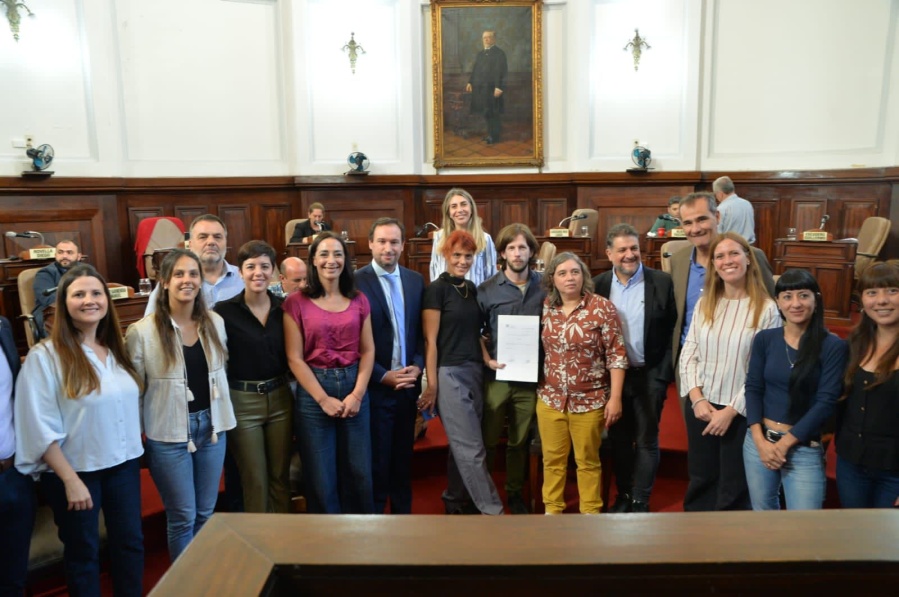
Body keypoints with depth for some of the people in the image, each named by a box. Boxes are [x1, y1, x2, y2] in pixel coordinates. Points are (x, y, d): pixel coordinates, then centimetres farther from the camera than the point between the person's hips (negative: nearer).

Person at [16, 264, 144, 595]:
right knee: (83, 553, 13)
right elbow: (40, 428, -16)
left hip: (124, 465, 5)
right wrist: (70, 480, -17)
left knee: (131, 543, 15)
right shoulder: (45, 356, -14)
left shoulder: (116, 350, 5)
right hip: (76, 470, -5)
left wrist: (136, 450, 9)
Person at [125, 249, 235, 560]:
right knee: (182, 518, 7)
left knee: (206, 514, 16)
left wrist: (221, 418, 12)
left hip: (211, 425, 4)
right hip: (168, 433, -4)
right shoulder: (142, 331, -12)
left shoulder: (215, 323, 2)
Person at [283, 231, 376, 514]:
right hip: (313, 390, -2)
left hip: (354, 387, 3)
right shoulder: (296, 303, -4)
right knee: (321, 477, 7)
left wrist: (357, 394, -7)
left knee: (359, 473, 10)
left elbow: (368, 350, 5)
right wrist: (323, 399, -11)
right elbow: (294, 358, -6)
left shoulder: (359, 300, 6)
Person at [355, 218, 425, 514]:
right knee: (376, 459, 8)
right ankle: (374, 514, 26)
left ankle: (403, 511, 32)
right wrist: (383, 376, -15)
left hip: (408, 384, 5)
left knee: (403, 456, 17)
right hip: (375, 386, -5)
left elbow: (422, 331, 9)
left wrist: (417, 366, -6)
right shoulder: (356, 282, -10)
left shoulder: (416, 280, 6)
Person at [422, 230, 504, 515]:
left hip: (475, 372, 7)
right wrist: (432, 385, -11)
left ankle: (455, 499, 29)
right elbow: (430, 341, -10)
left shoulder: (471, 288, 11)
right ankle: (492, 509, 7)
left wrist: (487, 358, 7)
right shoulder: (436, 289, -9)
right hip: (449, 374, -7)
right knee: (472, 447, -2)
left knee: (462, 444, 14)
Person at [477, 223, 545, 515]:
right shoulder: (487, 290, -3)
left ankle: (514, 492, 32)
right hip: (496, 376, -2)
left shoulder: (544, 287, 2)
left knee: (520, 441, 15)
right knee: (488, 440, 8)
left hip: (530, 377, 2)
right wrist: (487, 359, -11)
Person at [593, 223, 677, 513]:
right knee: (618, 440, 15)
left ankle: (640, 502, 21)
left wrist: (663, 375, -9)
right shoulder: (598, 285, -1)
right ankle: (623, 495, 31)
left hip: (649, 376, -2)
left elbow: (672, 332, -5)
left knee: (646, 442, 8)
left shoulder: (662, 282, -7)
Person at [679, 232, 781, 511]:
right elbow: (688, 354, 3)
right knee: (700, 480, 17)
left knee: (734, 487, 13)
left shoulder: (766, 309, -10)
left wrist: (732, 410, -14)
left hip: (741, 412, -4)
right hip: (700, 406, 4)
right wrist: (697, 398, -9)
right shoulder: (705, 303, 4)